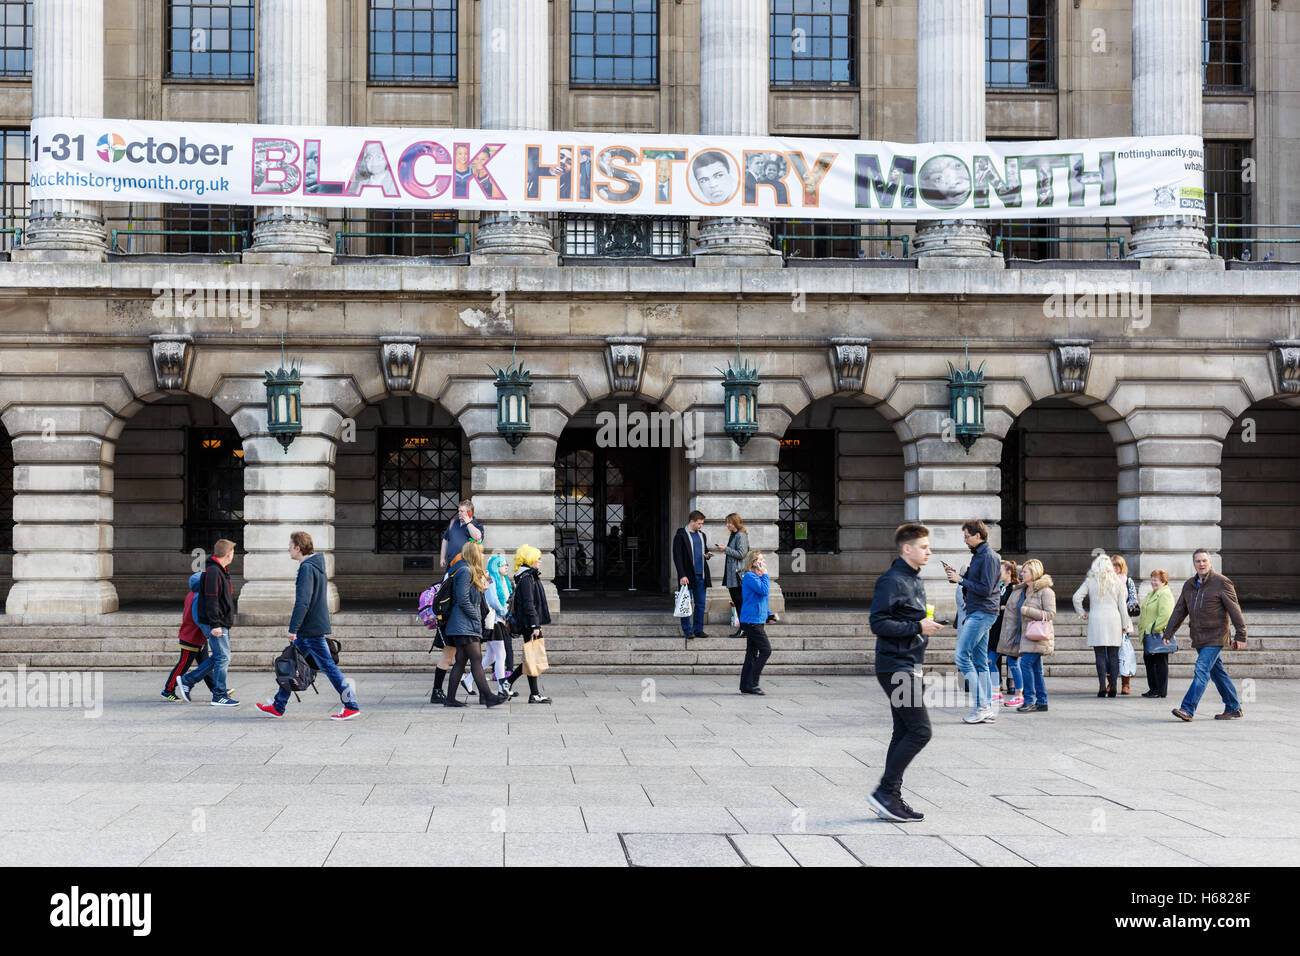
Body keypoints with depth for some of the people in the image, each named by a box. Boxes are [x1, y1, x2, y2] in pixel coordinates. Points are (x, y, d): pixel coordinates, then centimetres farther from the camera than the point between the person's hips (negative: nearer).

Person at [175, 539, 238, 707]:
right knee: (223, 657, -5)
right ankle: (219, 696, 2)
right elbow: (211, 600, -21)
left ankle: (187, 681, 17)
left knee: (219, 657, 13)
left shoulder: (221, 570, 16)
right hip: (216, 623, -10)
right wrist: (215, 624, -24)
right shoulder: (213, 571, -16)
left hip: (222, 623, 10)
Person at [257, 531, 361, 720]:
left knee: (328, 667, -6)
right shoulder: (318, 566, 15)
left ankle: (351, 706, -3)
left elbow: (302, 602, -23)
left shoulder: (307, 568, -16)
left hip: (311, 629, -10)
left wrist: (293, 629, -21)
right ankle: (278, 707, 19)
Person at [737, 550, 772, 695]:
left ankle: (745, 686, 11)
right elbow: (764, 591, -23)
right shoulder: (749, 577, -13)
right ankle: (752, 683, -8)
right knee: (766, 650, -11)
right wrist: (765, 574, -13)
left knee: (752, 653, 9)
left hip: (756, 620, 10)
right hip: (752, 620, -10)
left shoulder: (757, 577, 18)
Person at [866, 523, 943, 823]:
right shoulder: (892, 581, -14)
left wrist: (926, 625, 9)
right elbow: (879, 623, -20)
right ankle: (885, 792, -7)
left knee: (904, 734, 9)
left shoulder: (915, 581, 16)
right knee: (920, 731, -12)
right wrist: (917, 627, -20)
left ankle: (891, 799, 13)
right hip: (896, 667, -10)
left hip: (909, 667, 10)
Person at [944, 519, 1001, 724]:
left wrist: (961, 580, -12)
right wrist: (956, 575, 7)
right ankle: (987, 709, 10)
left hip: (982, 613, -10)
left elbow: (985, 589, -19)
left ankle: (981, 705, -12)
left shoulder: (989, 557, -13)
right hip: (975, 613, 10)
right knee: (980, 661, 9)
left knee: (961, 655, -13)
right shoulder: (977, 555, 17)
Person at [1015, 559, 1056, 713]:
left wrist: (1028, 611, -17)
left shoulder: (1045, 591, -9)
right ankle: (1041, 703, 9)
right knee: (1035, 668, 7)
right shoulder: (1026, 590, 17)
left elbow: (1050, 614, -15)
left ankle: (1029, 701, -14)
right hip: (1028, 635, 9)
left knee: (1026, 663, -17)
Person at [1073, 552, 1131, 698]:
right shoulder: (1116, 581, 5)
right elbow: (1122, 605, 8)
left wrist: (1081, 613, 7)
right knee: (1113, 656, 5)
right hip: (1114, 620, 2)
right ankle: (1113, 687, 4)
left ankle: (1102, 687, -6)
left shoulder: (1090, 581, 0)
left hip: (1096, 620, -2)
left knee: (1100, 655, -1)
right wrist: (1125, 624, 14)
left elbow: (1077, 597, -7)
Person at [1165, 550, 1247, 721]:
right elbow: (1179, 611, 13)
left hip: (1215, 638, -7)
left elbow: (1234, 610, -7)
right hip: (1198, 639, 7)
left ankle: (1187, 709, -20)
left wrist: (1241, 635, -9)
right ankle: (1233, 708, 24)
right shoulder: (1189, 585, 11)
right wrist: (1168, 633, 6)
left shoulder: (1221, 583, -7)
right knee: (1217, 672, 13)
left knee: (1201, 671, -15)